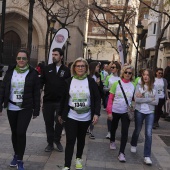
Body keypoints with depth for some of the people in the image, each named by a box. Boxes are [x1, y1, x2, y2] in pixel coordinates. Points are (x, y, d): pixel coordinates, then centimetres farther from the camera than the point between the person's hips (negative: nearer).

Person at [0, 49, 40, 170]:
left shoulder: (33, 73, -5)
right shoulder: (10, 71, 2)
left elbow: (36, 93, -4)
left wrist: (36, 110, -5)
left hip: (26, 108, -3)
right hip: (11, 108, 3)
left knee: (21, 132, -8)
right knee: (14, 132, 13)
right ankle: (16, 155, 33)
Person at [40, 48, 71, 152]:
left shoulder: (66, 70, 2)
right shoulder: (47, 68, 5)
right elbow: (41, 82, 2)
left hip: (61, 101, -1)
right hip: (48, 100, 1)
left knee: (59, 122, 6)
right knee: (49, 123, 9)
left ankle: (57, 141, 27)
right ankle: (50, 143, 23)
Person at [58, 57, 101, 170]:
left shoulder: (91, 81, -4)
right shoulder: (69, 81, -1)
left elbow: (97, 98, -3)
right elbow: (64, 98, 5)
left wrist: (96, 113, -12)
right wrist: (60, 114, 8)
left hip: (85, 117, 1)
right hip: (71, 116, -1)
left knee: (81, 139, 17)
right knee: (70, 141, -4)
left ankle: (79, 158, 39)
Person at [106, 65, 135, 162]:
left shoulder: (133, 86, -2)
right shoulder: (116, 84, -7)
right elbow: (110, 98, -6)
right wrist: (109, 111, -10)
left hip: (126, 112, 0)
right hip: (115, 111, 0)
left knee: (125, 132, -6)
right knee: (113, 128, 19)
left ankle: (122, 153, 0)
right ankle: (112, 141, 48)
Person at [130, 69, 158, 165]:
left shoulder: (154, 88, 0)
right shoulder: (139, 86, -5)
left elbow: (156, 102, -6)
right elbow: (136, 99, -16)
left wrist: (143, 98, -13)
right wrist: (150, 99, -15)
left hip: (150, 113, 1)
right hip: (139, 112, 0)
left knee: (148, 133, -6)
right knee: (137, 130, 16)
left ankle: (147, 156, -1)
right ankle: (133, 145, 45)